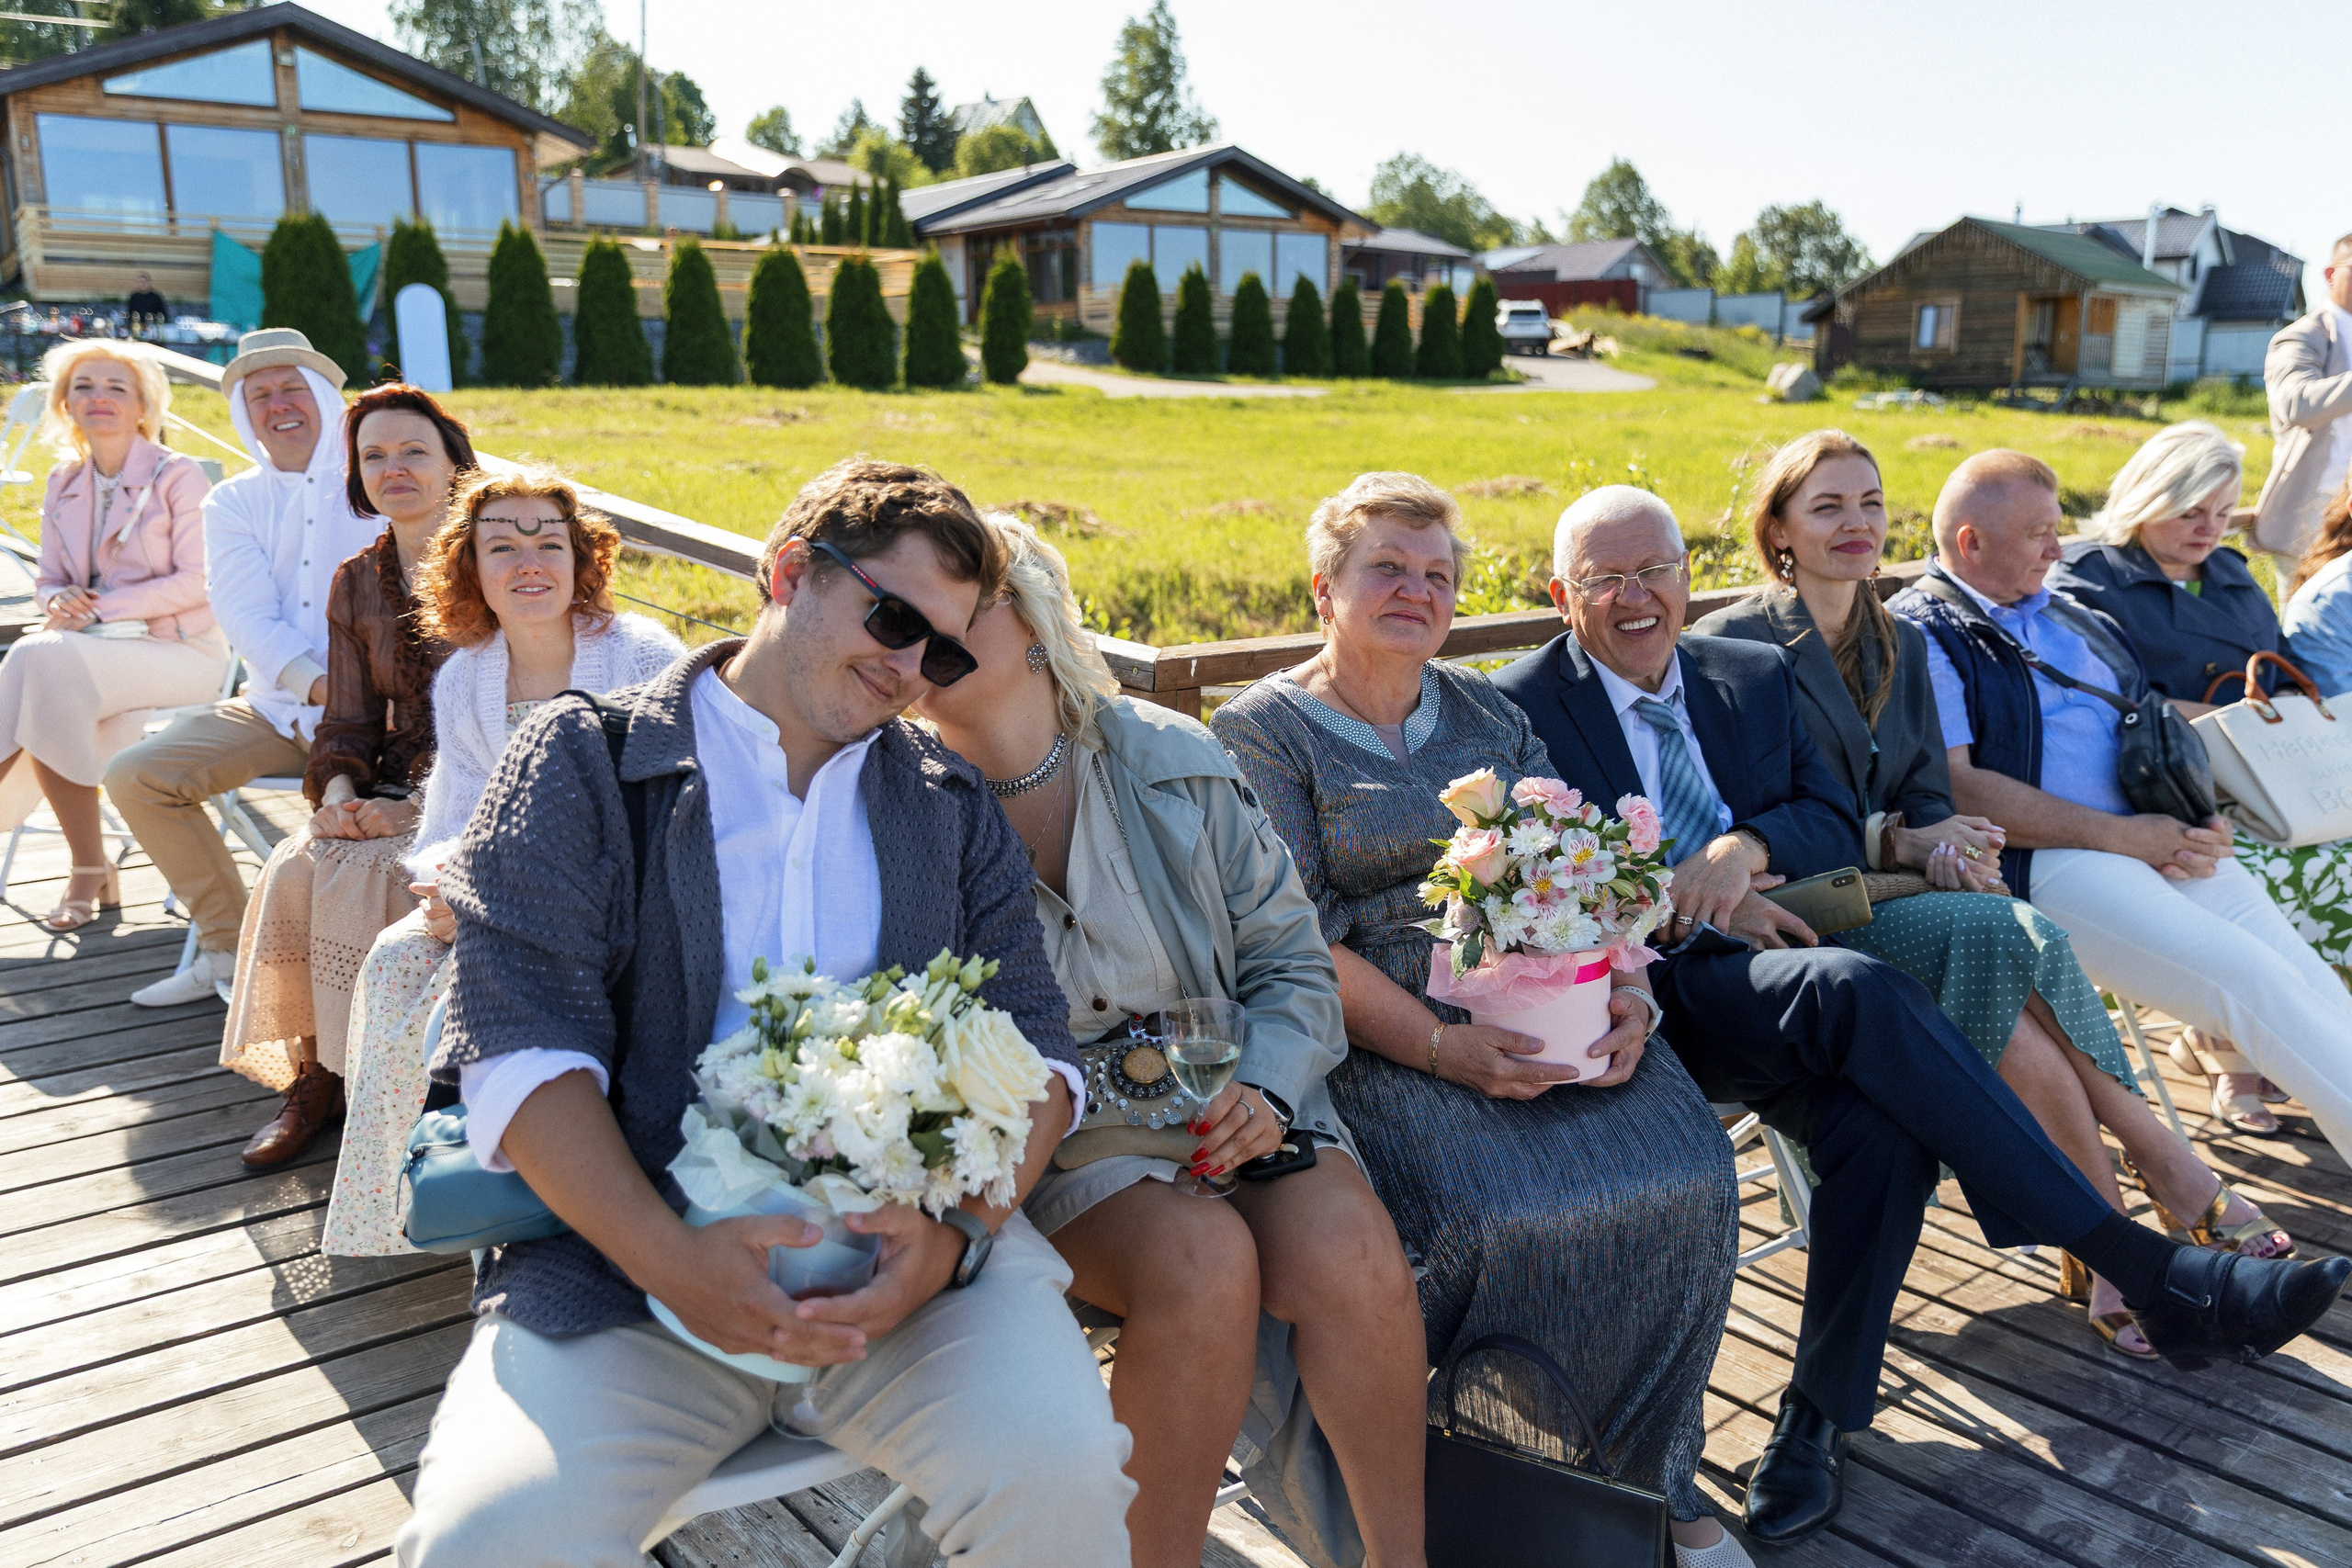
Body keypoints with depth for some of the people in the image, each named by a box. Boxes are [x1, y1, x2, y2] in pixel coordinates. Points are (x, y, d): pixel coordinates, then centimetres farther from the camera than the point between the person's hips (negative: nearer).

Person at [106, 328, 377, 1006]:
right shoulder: (232, 505, 12)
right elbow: (249, 619, -1)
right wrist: (317, 685, -21)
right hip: (274, 707, 5)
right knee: (136, 775, -8)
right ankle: (229, 949, 3)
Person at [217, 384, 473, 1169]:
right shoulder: (357, 582, 11)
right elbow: (350, 722, 11)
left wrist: (422, 809, -21)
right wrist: (339, 794, -11)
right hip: (396, 785, 5)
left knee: (361, 873, -28)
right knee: (295, 869, -22)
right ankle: (313, 1075, -7)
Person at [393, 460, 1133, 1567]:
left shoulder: (955, 804, 16)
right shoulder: (581, 758, 6)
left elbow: (1031, 1041, 8)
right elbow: (520, 1044, -5)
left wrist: (960, 1231, -13)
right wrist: (671, 1259, -19)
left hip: (903, 1244, 2)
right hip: (624, 1252, -1)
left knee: (1059, 1472, -25)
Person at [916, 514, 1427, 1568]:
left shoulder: (1175, 761, 1)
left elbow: (1290, 960, 6)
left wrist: (1266, 1093, -12)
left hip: (1225, 1097, 3)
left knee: (1352, 1251, -25)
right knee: (1203, 1261, -31)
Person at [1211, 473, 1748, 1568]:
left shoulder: (1488, 715, 18)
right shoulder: (1262, 731, 1)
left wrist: (1622, 989, -7)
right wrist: (1441, 1046, -19)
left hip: (1554, 1020, 5)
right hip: (1380, 1045, -4)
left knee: (1683, 1175, -18)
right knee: (1511, 1210, -28)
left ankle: (1653, 1473, 4)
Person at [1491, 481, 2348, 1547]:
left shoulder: (1754, 677, 19)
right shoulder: (1519, 708, 3)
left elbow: (1837, 822, 11)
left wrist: (1748, 846, -11)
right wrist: (1675, 908, -13)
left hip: (1770, 967, 5)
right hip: (1643, 996, -5)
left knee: (1884, 1128, -28)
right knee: (1854, 986, -33)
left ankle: (1818, 1416, -10)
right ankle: (2151, 1275, -28)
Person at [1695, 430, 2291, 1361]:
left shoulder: (1900, 645, 17)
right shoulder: (1733, 645, -4)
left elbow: (1927, 797, 12)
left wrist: (1946, 850, -12)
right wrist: (1899, 845, -17)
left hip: (1900, 900, 5)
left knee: (2010, 943, -28)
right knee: (2008, 938, -29)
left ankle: (2104, 1248, -21)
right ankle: (2166, 1170, -16)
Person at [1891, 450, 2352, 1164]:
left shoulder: (2070, 617, 24)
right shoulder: (1920, 635, -3)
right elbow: (1953, 786, -13)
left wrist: (2202, 820, 3)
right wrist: (2119, 836, -13)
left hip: (2160, 841, 8)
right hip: (2044, 861, -7)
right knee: (2252, 982, -21)